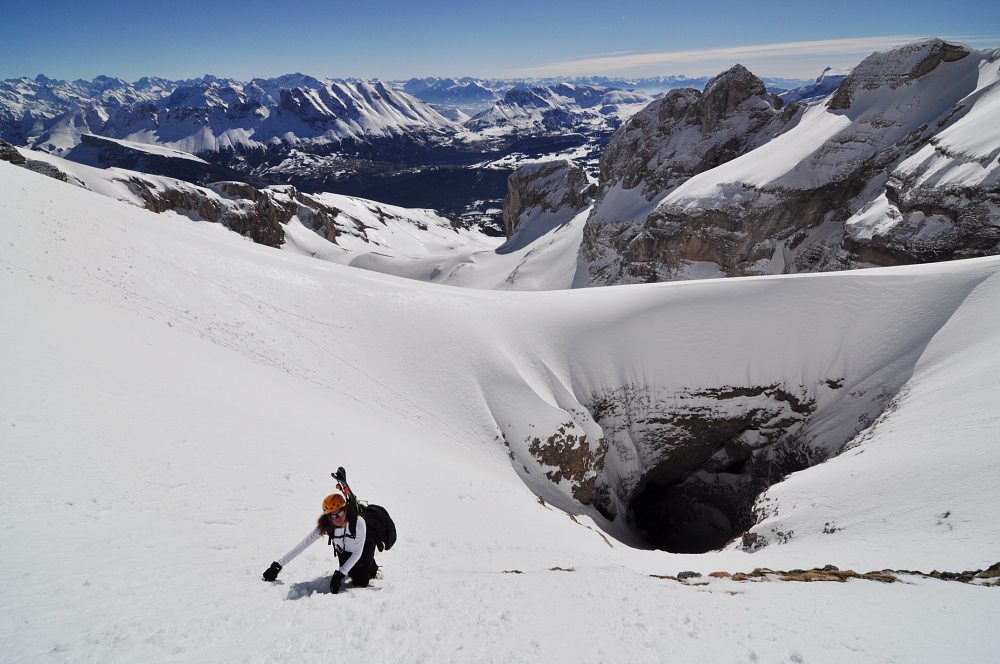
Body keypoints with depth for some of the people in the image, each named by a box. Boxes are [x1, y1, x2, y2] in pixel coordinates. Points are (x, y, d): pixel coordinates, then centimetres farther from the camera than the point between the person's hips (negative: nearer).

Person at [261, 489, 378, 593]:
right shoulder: (325, 525, -31)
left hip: (363, 549, -3)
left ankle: (372, 567, 21)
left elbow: (358, 552, -30)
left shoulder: (358, 522, -41)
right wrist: (278, 565, -36)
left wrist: (340, 574, -36)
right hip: (344, 552, 3)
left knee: (361, 582, -13)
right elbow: (303, 544, -31)